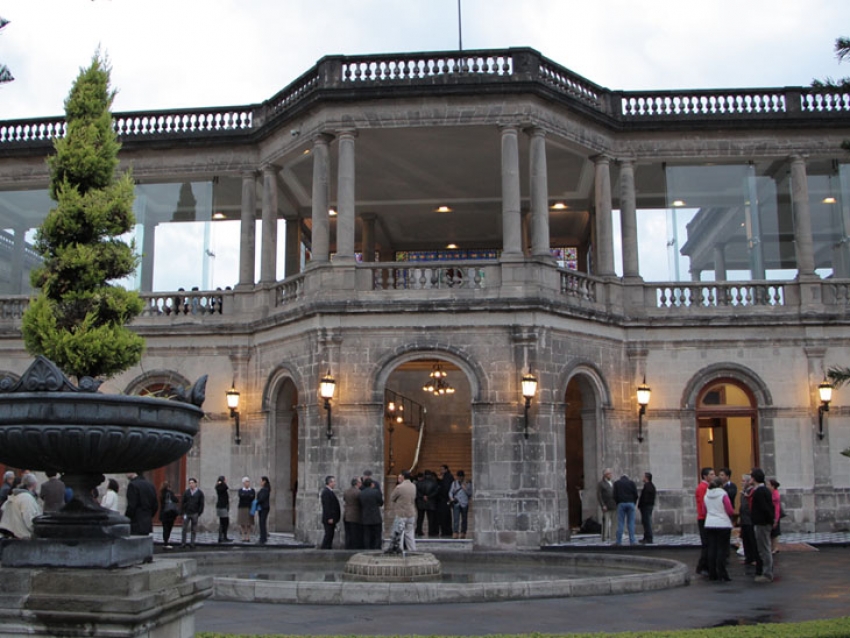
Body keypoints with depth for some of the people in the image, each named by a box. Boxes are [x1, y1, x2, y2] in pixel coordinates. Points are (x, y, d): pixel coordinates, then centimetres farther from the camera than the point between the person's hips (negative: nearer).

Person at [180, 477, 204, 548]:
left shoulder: (200, 493, 0)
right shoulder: (186, 492, 3)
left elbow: (201, 504, 1)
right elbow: (182, 502, 5)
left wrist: (199, 513, -5)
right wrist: (182, 512, -1)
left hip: (195, 514, -1)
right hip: (186, 513, 1)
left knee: (194, 530, 5)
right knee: (184, 529, 2)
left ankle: (192, 544, 11)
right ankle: (183, 543, 10)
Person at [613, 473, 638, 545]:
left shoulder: (617, 483, 12)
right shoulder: (631, 482, 12)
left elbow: (615, 495, 3)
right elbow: (636, 494, 3)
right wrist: (634, 503, 13)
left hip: (621, 504, 0)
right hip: (631, 503, 0)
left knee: (620, 523, 0)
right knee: (631, 523, 2)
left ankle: (619, 541, -2)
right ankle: (632, 541, -1)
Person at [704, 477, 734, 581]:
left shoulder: (706, 495, 7)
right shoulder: (723, 495, -11)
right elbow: (730, 511, -11)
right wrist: (733, 512, 11)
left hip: (709, 525, 5)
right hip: (723, 524, -5)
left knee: (711, 549, 8)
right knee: (722, 549, -2)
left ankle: (712, 574, 11)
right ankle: (722, 574, -3)